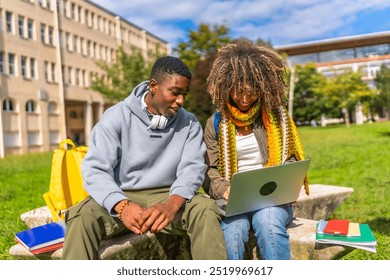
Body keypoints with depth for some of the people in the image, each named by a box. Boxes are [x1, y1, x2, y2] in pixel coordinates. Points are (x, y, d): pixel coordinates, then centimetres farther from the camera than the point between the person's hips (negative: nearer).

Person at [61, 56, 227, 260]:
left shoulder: (189, 124, 2)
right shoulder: (117, 116, -6)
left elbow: (192, 167, -9)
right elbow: (95, 169, -14)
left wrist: (172, 204, -32)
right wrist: (122, 205, -34)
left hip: (166, 196, 2)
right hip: (121, 197, -1)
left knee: (205, 209, -27)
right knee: (83, 216, -30)